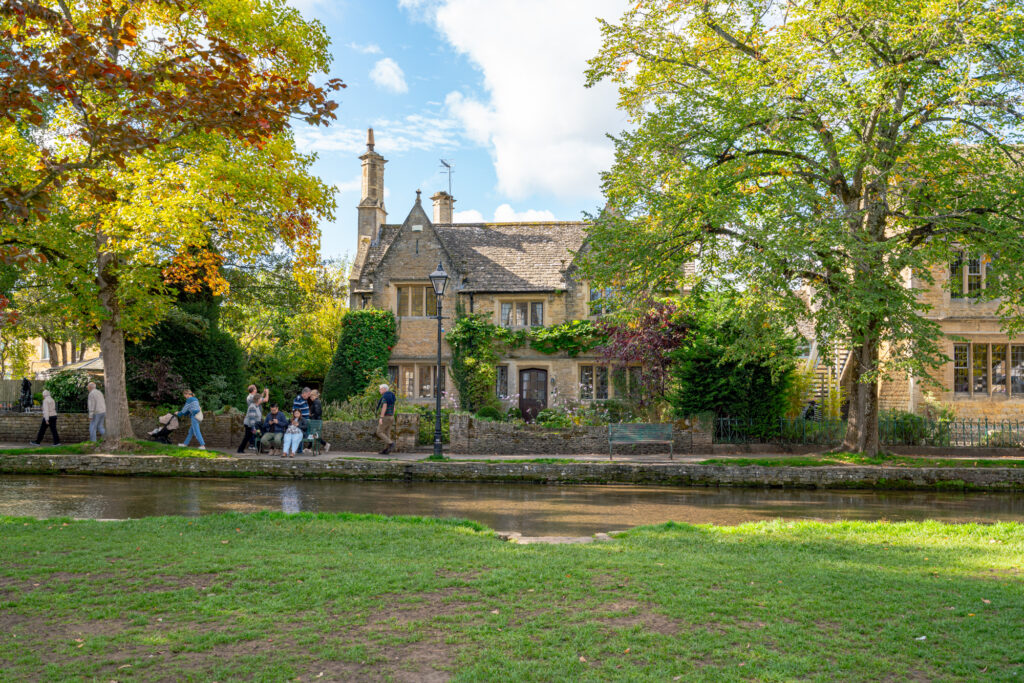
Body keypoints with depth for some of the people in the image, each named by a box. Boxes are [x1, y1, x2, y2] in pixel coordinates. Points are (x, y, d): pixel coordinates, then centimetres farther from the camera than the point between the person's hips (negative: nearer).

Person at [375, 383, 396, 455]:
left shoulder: (384, 396, -15)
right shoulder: (391, 396, 13)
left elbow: (384, 407, -23)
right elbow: (393, 408, 15)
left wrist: (381, 418, -23)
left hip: (385, 417, -9)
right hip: (390, 417, 9)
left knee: (379, 433, -1)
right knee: (386, 434, 9)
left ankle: (390, 443, -16)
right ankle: (386, 450, 6)